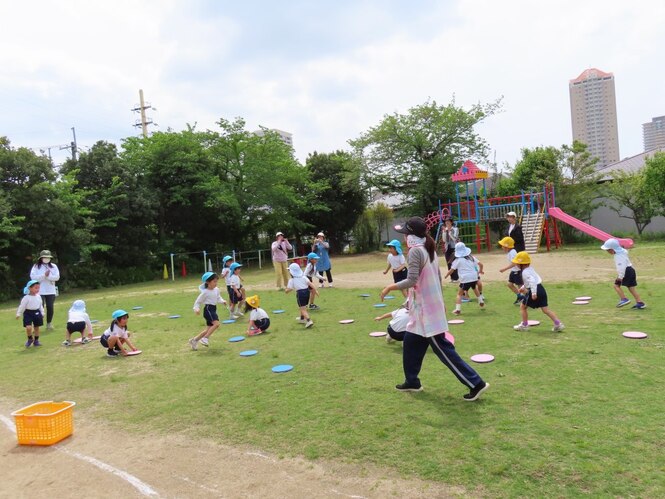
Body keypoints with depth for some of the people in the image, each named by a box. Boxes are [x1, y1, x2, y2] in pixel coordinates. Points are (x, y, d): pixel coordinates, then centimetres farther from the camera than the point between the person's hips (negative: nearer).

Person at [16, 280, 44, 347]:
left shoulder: (38, 297, 3)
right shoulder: (26, 298, -12)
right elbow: (22, 306, -8)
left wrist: (42, 313, 15)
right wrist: (18, 314, -7)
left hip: (37, 313, 4)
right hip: (28, 313, -4)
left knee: (36, 327, 10)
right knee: (28, 327, -15)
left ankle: (36, 341, 23)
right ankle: (30, 339, 11)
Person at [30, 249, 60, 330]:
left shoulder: (53, 266, 5)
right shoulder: (36, 266, 0)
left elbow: (57, 277, -4)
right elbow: (33, 277, -12)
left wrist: (48, 276, -18)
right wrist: (44, 275, -19)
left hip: (51, 291, 2)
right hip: (40, 291, -2)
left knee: (50, 307, 5)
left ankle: (49, 323, 19)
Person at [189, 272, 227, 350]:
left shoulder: (216, 290, 7)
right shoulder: (205, 292, -12)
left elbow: (218, 298, 20)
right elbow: (198, 301, -5)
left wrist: (223, 301, -1)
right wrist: (196, 308, -20)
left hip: (213, 309, 8)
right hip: (208, 309, -8)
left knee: (209, 329, 13)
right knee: (216, 323, -28)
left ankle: (194, 340, 27)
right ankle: (205, 338, -19)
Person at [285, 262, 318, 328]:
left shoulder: (291, 280, -2)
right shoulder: (304, 277, 8)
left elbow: (287, 290, -5)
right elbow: (310, 284, -3)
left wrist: (286, 289, 18)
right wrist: (315, 290, -5)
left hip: (300, 294, -6)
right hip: (307, 292, 6)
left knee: (303, 309, -8)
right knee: (304, 307, 26)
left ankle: (308, 320, -26)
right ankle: (302, 319, 45)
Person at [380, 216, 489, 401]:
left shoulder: (415, 251, -17)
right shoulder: (429, 249, 10)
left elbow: (412, 280, -23)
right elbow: (438, 277, 15)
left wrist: (390, 287, -11)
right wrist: (440, 301, 23)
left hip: (426, 309, -10)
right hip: (427, 307, 10)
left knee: (442, 349, -3)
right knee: (410, 343, 18)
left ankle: (476, 383, 2)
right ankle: (412, 381, 29)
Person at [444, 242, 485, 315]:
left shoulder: (458, 260, 1)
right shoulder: (471, 257, 14)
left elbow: (451, 270, -2)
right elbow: (480, 264, 14)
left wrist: (446, 276, 12)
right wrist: (480, 271, 32)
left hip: (465, 279, -5)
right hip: (474, 277, 5)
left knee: (459, 294, 1)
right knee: (475, 288, 35)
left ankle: (457, 309, -11)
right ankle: (481, 302, 45)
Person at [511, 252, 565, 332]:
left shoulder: (525, 272, -12)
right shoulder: (530, 269, 17)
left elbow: (532, 281, -27)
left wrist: (533, 293, -31)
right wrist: (523, 287, 34)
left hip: (535, 290, -9)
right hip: (541, 289, 9)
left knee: (523, 307, 9)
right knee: (545, 309, 9)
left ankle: (524, 325, 15)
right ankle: (558, 324, 1)